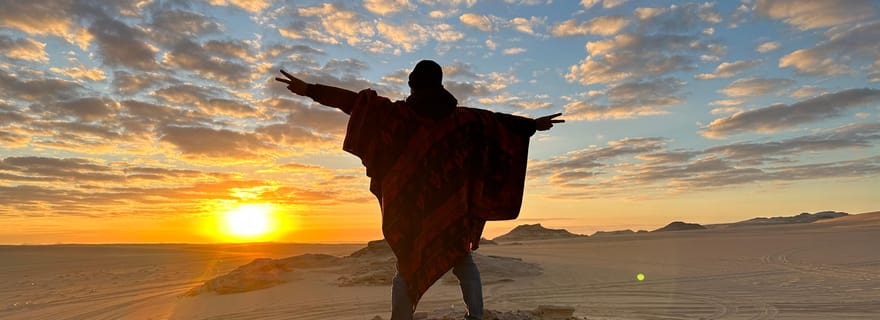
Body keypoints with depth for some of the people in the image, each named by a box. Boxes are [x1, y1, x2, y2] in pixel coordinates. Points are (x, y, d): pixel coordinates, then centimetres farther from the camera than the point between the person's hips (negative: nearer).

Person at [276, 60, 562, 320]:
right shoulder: (461, 117, 5)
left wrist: (309, 90, -3)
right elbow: (497, 121, 12)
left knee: (408, 268, 12)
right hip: (450, 204, 1)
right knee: (463, 261, 16)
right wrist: (534, 124, 25)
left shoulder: (397, 113, 1)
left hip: (410, 205, -1)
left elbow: (355, 101, -4)